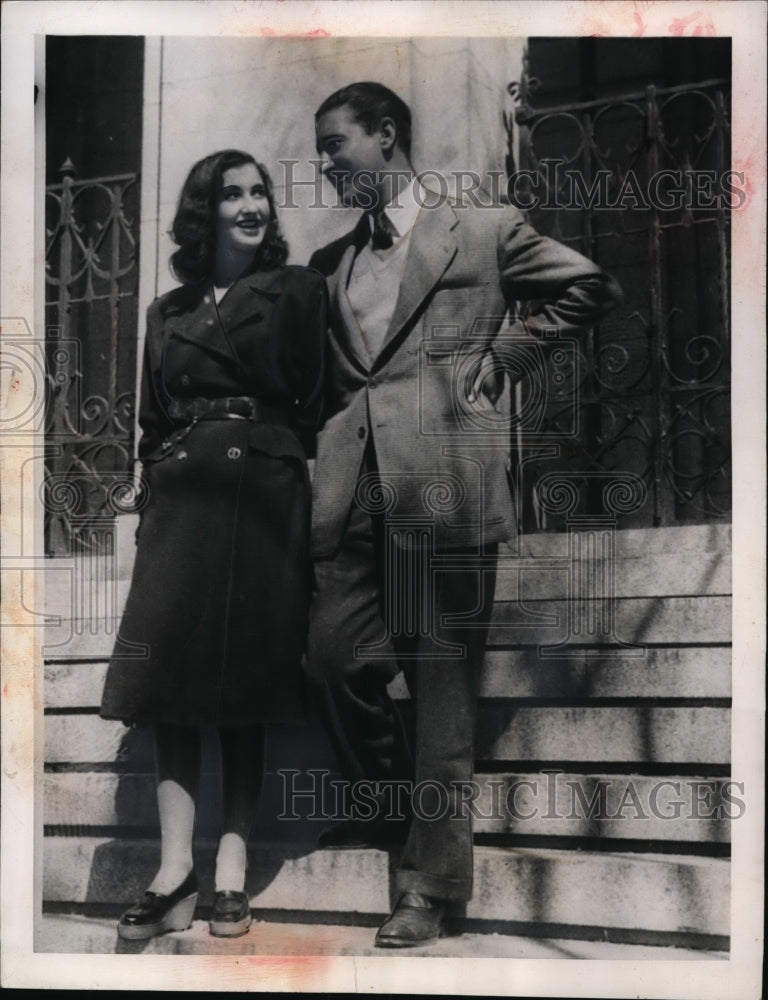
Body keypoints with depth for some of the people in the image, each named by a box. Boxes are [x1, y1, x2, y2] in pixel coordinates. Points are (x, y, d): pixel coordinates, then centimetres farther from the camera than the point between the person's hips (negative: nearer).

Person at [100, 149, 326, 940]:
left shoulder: (297, 290, 7)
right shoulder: (169, 312, 17)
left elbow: (314, 402, 1)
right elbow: (152, 422, 18)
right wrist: (152, 500, 10)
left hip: (262, 501, -3)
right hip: (180, 499, 3)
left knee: (243, 685, -1)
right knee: (173, 678, -5)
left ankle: (230, 870, 3)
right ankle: (175, 867, -2)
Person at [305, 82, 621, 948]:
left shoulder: (486, 231, 7)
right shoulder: (330, 261, 19)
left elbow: (591, 288, 11)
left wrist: (504, 352, 8)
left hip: (444, 481, -4)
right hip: (350, 486, 5)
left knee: (441, 676, -1)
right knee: (335, 660, 2)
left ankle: (433, 877, 7)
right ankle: (388, 805, 29)